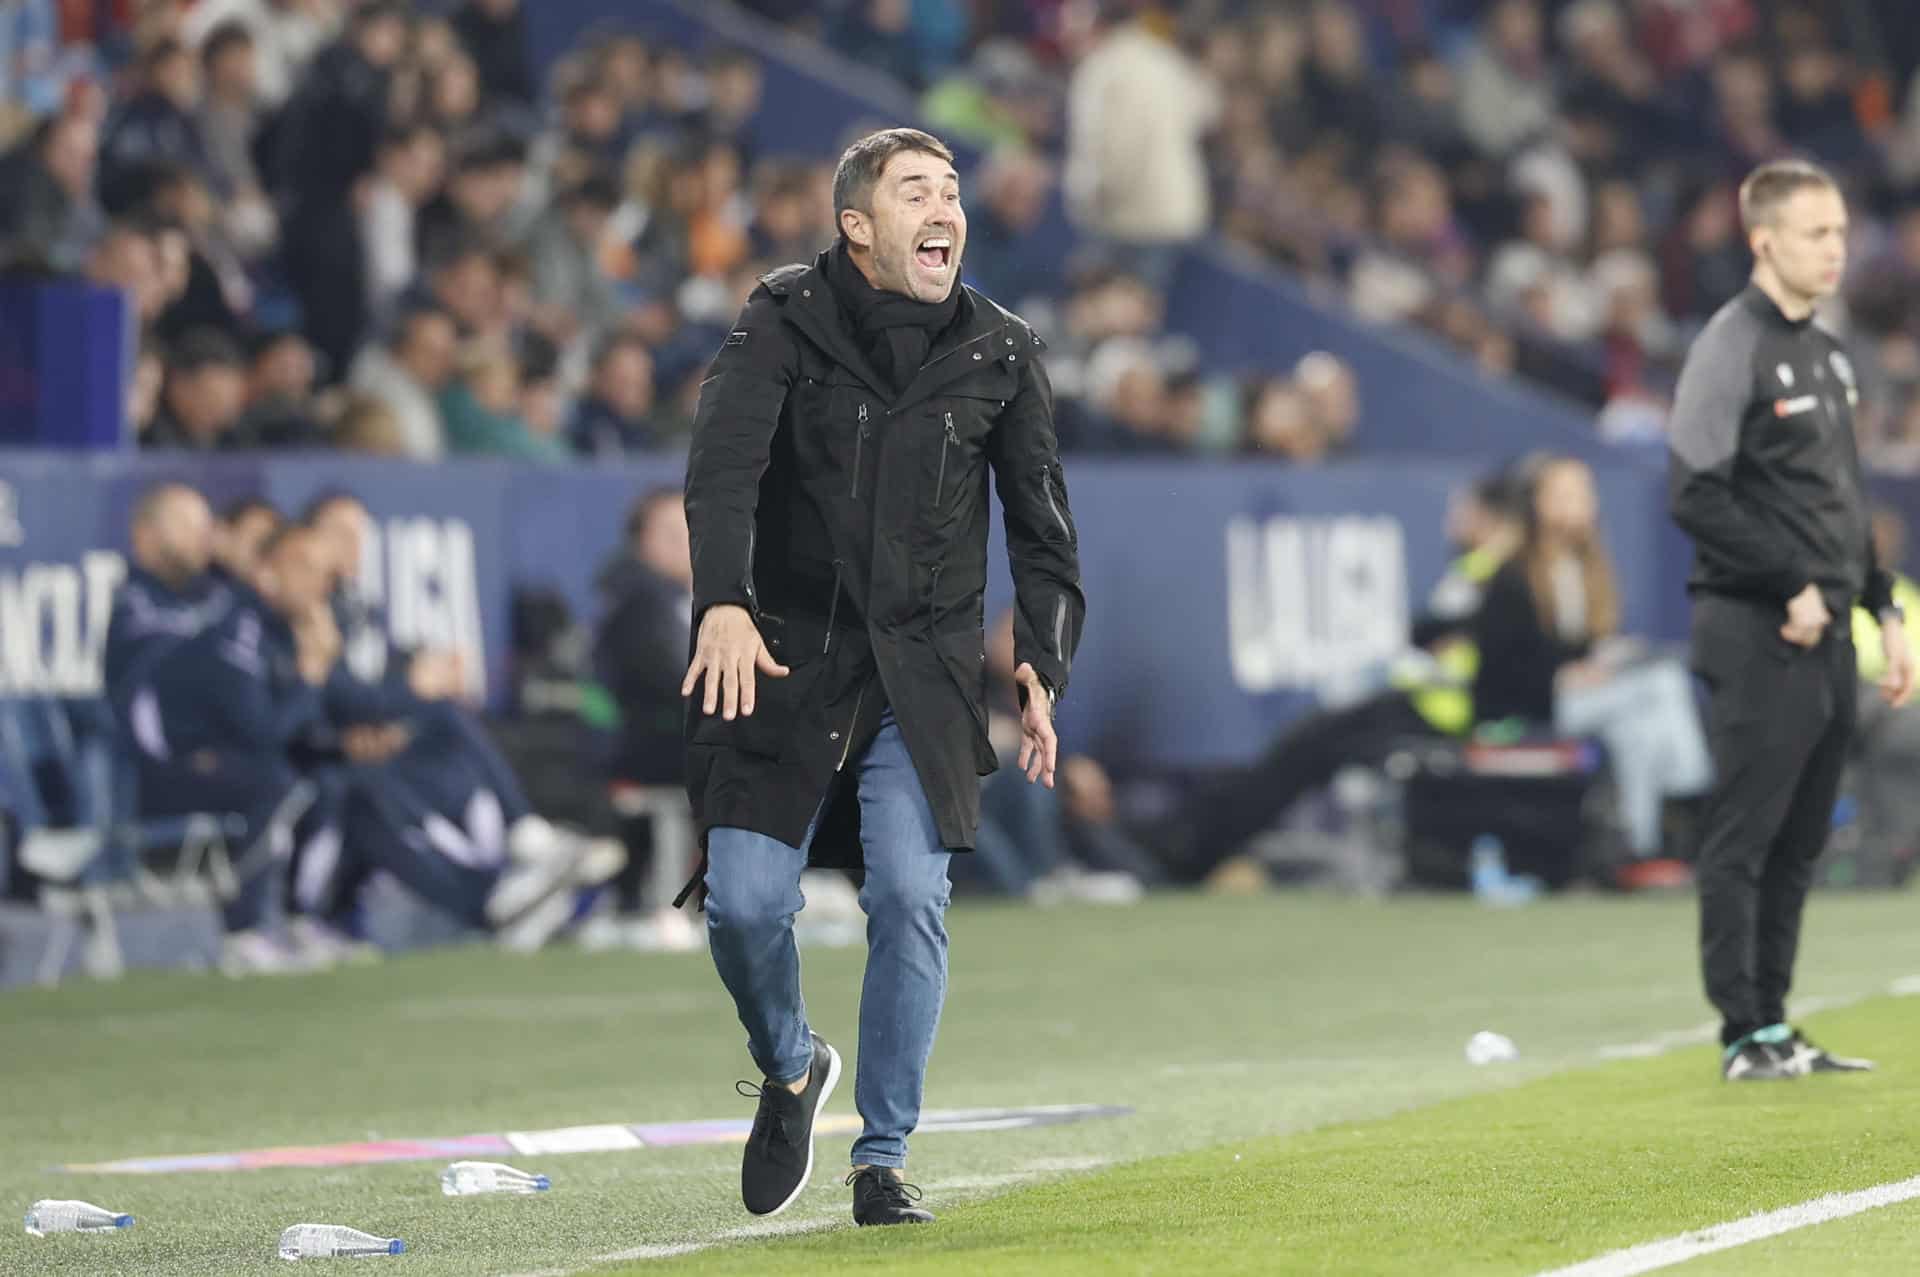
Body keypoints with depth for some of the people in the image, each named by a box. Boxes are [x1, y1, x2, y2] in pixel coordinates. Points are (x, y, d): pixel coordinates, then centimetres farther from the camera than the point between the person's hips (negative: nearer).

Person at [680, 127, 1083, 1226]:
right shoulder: (786, 320, -4)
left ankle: (884, 1159, 2)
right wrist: (724, 601, -33)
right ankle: (791, 1070, 23)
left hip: (925, 673, 1)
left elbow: (1043, 526, 9)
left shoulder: (1000, 353, 3)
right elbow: (724, 462, -18)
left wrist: (1044, 671, -1)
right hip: (786, 654, -1)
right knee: (745, 901, -10)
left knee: (910, 900, -12)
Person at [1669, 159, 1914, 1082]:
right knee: (1744, 838, -5)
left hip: (1823, 634, 8)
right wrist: (1794, 586, -16)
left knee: (1797, 846, 10)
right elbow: (1698, 496, -17)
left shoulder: (1827, 355, 18)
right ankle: (1748, 1036, -4)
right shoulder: (1731, 347, -10)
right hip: (1756, 634, -8)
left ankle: (1773, 1031, 15)